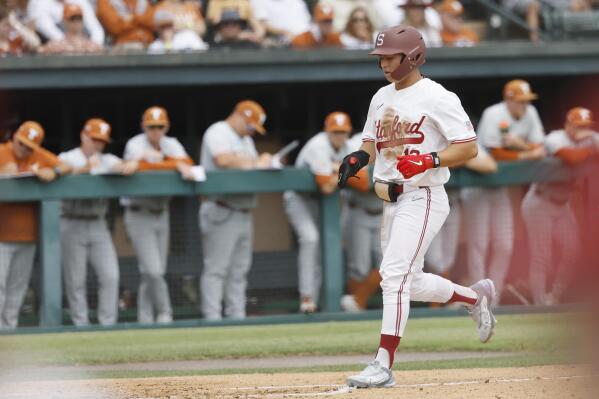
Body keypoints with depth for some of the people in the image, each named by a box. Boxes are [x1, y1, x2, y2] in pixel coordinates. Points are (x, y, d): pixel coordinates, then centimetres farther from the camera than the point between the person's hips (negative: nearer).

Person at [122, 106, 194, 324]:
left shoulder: (171, 145, 6)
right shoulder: (135, 145, -11)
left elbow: (188, 163, -13)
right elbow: (144, 167, -29)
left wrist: (157, 159, -25)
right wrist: (176, 165, -32)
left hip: (161, 214, 6)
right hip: (139, 215, -6)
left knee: (154, 272, 6)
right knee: (153, 270, -14)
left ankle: (146, 320, 13)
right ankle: (164, 312, 0)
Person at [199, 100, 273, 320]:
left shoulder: (246, 139, 22)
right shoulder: (218, 133, -7)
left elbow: (251, 165, 20)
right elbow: (223, 159, -24)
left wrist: (263, 162, -3)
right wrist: (255, 164, -14)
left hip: (243, 214, 9)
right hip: (221, 212, -9)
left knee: (239, 271, 9)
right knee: (216, 270, -10)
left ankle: (237, 318, 12)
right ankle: (212, 319, -12)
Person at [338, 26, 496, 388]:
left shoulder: (437, 97, -10)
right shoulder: (381, 98, 14)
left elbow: (469, 148, -12)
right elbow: (371, 144, 23)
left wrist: (429, 160, -26)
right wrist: (359, 158, -1)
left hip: (422, 198, -9)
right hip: (391, 201, 9)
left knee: (395, 275, -18)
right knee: (411, 283, 15)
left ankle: (383, 366, -21)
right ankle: (476, 296, 39)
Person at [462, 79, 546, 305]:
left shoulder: (529, 114, -2)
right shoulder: (494, 115, -20)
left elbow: (539, 150, -3)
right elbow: (495, 153, -22)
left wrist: (520, 144, -22)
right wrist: (526, 155, -17)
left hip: (501, 187, 6)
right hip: (478, 183, -6)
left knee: (504, 246, 2)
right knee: (479, 244, -8)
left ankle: (494, 299, 9)